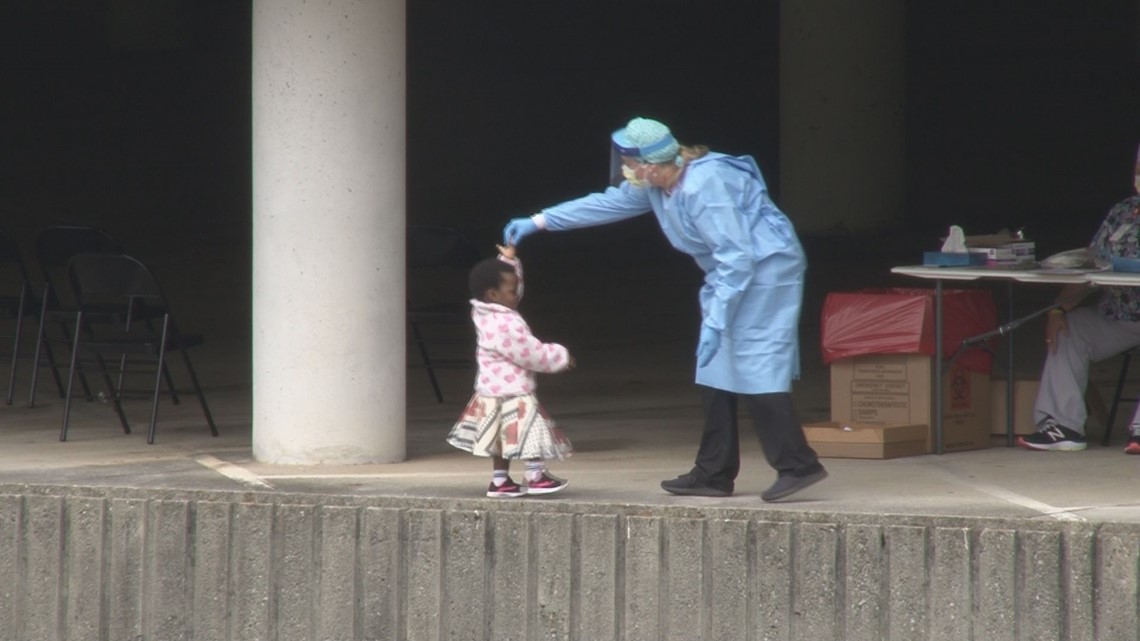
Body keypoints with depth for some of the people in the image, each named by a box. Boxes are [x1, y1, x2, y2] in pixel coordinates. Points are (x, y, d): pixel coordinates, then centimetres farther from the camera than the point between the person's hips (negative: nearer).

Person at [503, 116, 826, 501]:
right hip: (729, 274, 10)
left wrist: (715, 321, -27)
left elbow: (736, 256, -26)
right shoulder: (656, 185, 5)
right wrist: (539, 222, 20)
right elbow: (608, 203, 19)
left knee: (754, 368, -15)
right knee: (715, 373, 8)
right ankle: (714, 474, 12)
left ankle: (797, 466, -14)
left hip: (763, 270, -10)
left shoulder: (703, 186, -25)